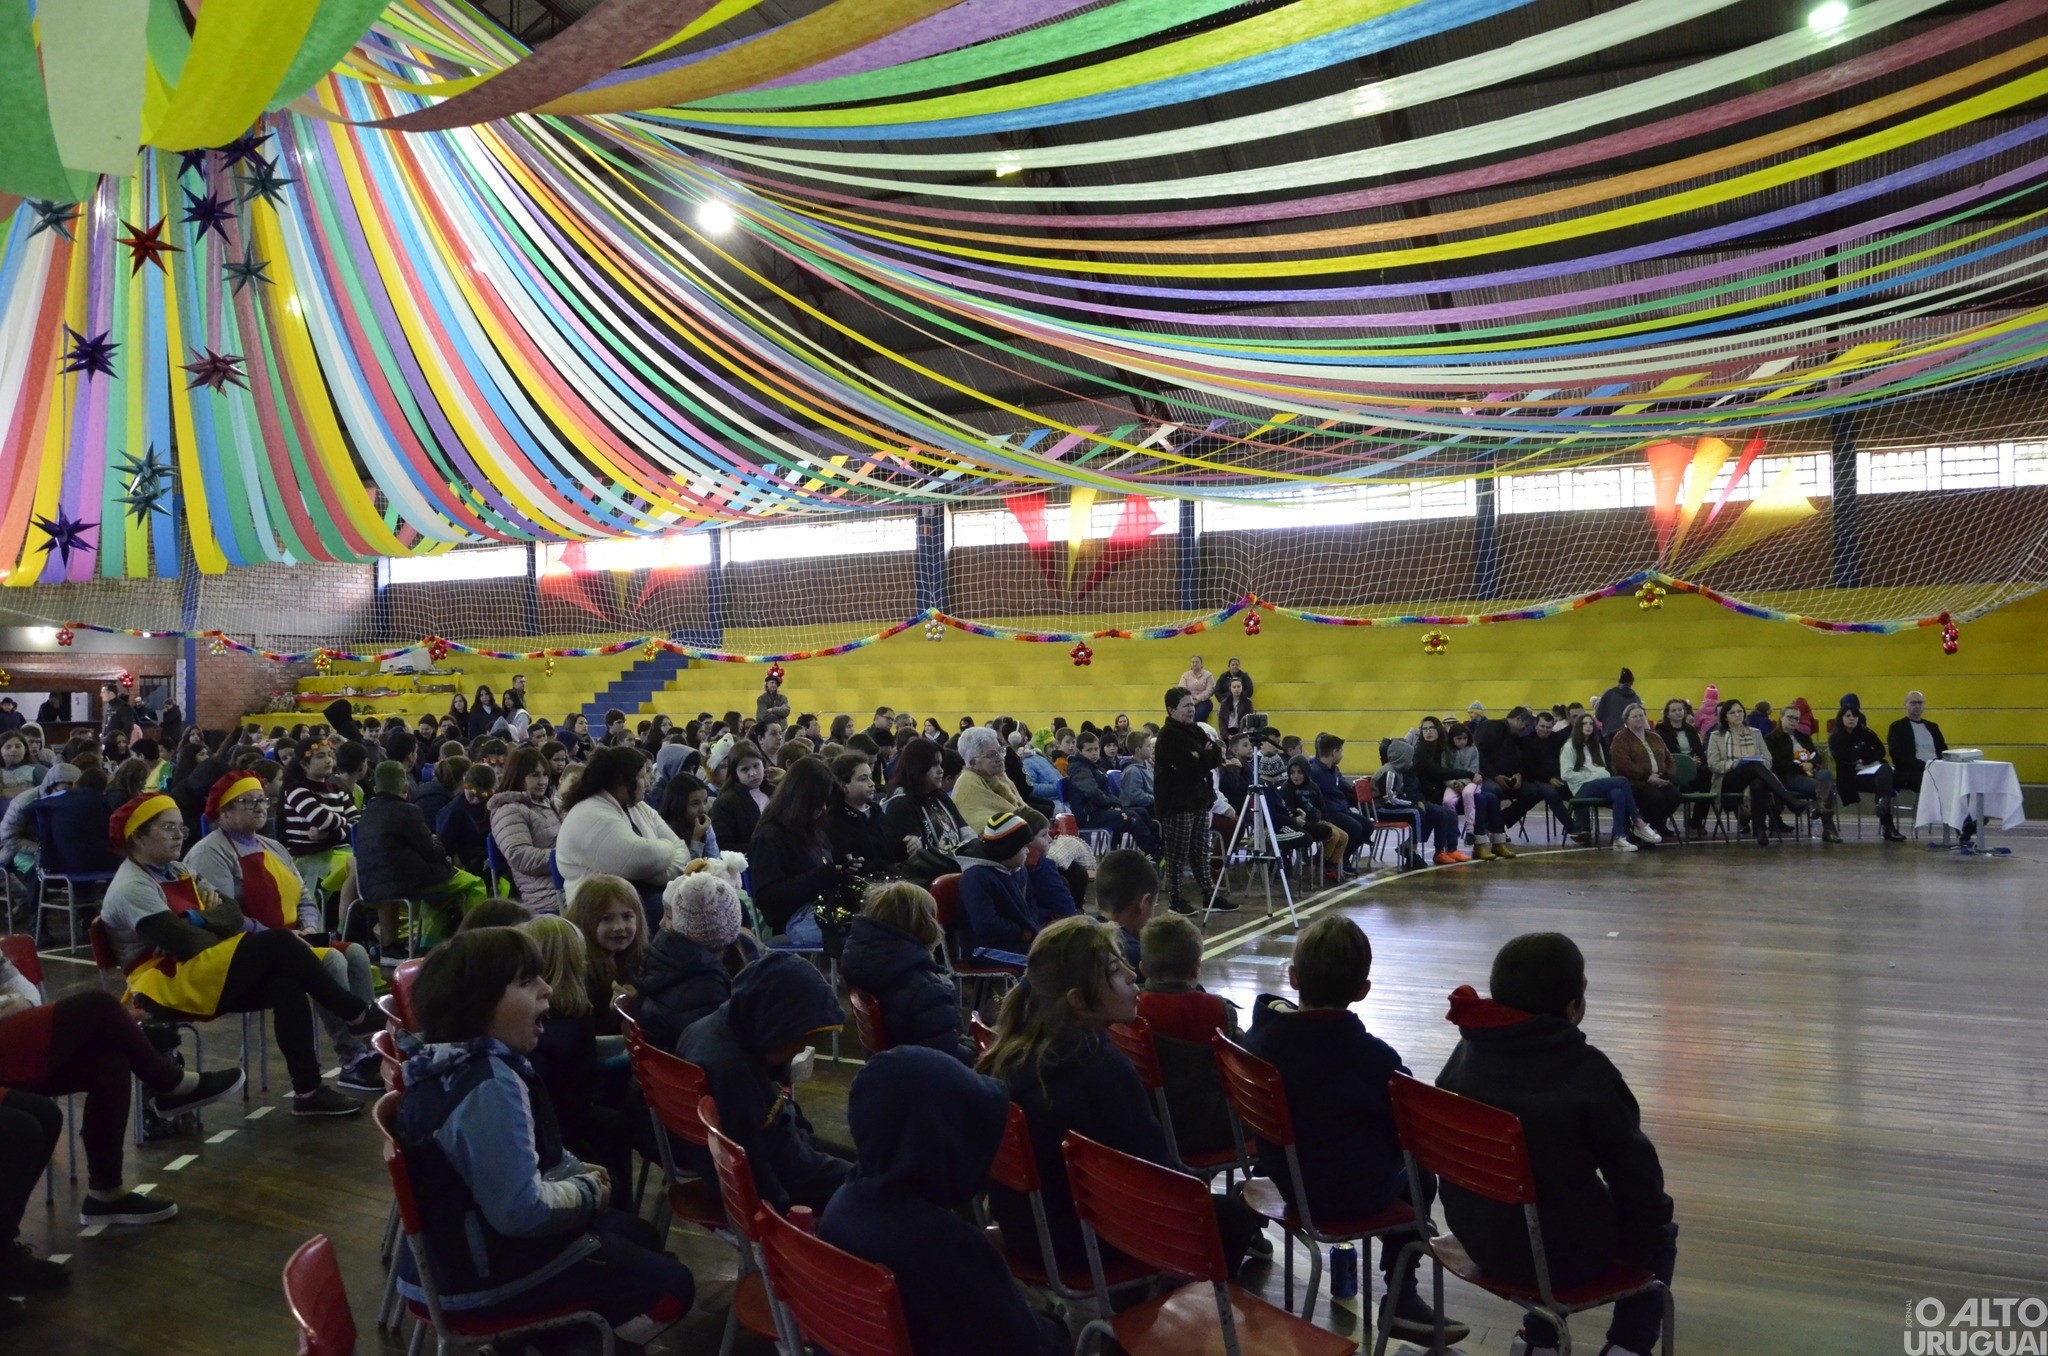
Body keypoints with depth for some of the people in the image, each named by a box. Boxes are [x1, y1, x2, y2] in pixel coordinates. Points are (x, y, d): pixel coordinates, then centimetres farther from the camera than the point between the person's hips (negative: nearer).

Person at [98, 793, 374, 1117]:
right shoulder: (132, 888, -12)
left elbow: (233, 915, 8)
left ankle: (308, 1091, -21)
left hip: (205, 972, 8)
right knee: (279, 944, -24)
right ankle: (358, 1015, -14)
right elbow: (189, 943, -20)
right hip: (169, 983, -8)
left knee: (287, 985, -20)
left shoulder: (175, 871, 16)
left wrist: (200, 918, -13)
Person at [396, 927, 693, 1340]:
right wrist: (588, 1192, -13)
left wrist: (577, 1171, 4)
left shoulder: (461, 1065, 5)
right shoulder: (491, 1087, -29)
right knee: (671, 1286, -5)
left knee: (638, 1235, 22)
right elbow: (522, 1209, -31)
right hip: (489, 1267, -10)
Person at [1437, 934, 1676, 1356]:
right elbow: (1633, 1169, -12)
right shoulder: (1587, 1073, -20)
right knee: (1659, 1237, 22)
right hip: (1562, 1252, -5)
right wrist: (1650, 1222, 8)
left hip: (1475, 1235, 5)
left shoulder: (1469, 1051, -5)